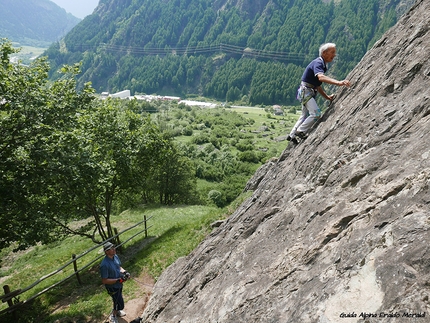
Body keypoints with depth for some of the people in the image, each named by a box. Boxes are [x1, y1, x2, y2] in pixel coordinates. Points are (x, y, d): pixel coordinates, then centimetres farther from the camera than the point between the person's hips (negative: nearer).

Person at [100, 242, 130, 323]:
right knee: (120, 304, 7)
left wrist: (124, 272, -13)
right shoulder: (104, 264, -34)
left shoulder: (115, 256, -10)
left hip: (119, 284, 7)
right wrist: (118, 280, -32)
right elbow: (104, 280, -28)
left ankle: (116, 311, 57)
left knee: (117, 300, 30)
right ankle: (113, 316, 35)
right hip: (112, 287, -7)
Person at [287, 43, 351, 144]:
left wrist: (327, 97, 15)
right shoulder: (317, 63, -16)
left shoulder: (322, 65, 15)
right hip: (306, 91, -10)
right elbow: (321, 77, -38)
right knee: (316, 113, -16)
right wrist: (338, 82, -48)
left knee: (305, 116, 16)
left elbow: (317, 85, 20)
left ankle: (292, 135, 23)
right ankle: (300, 132, -4)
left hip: (309, 92, 10)